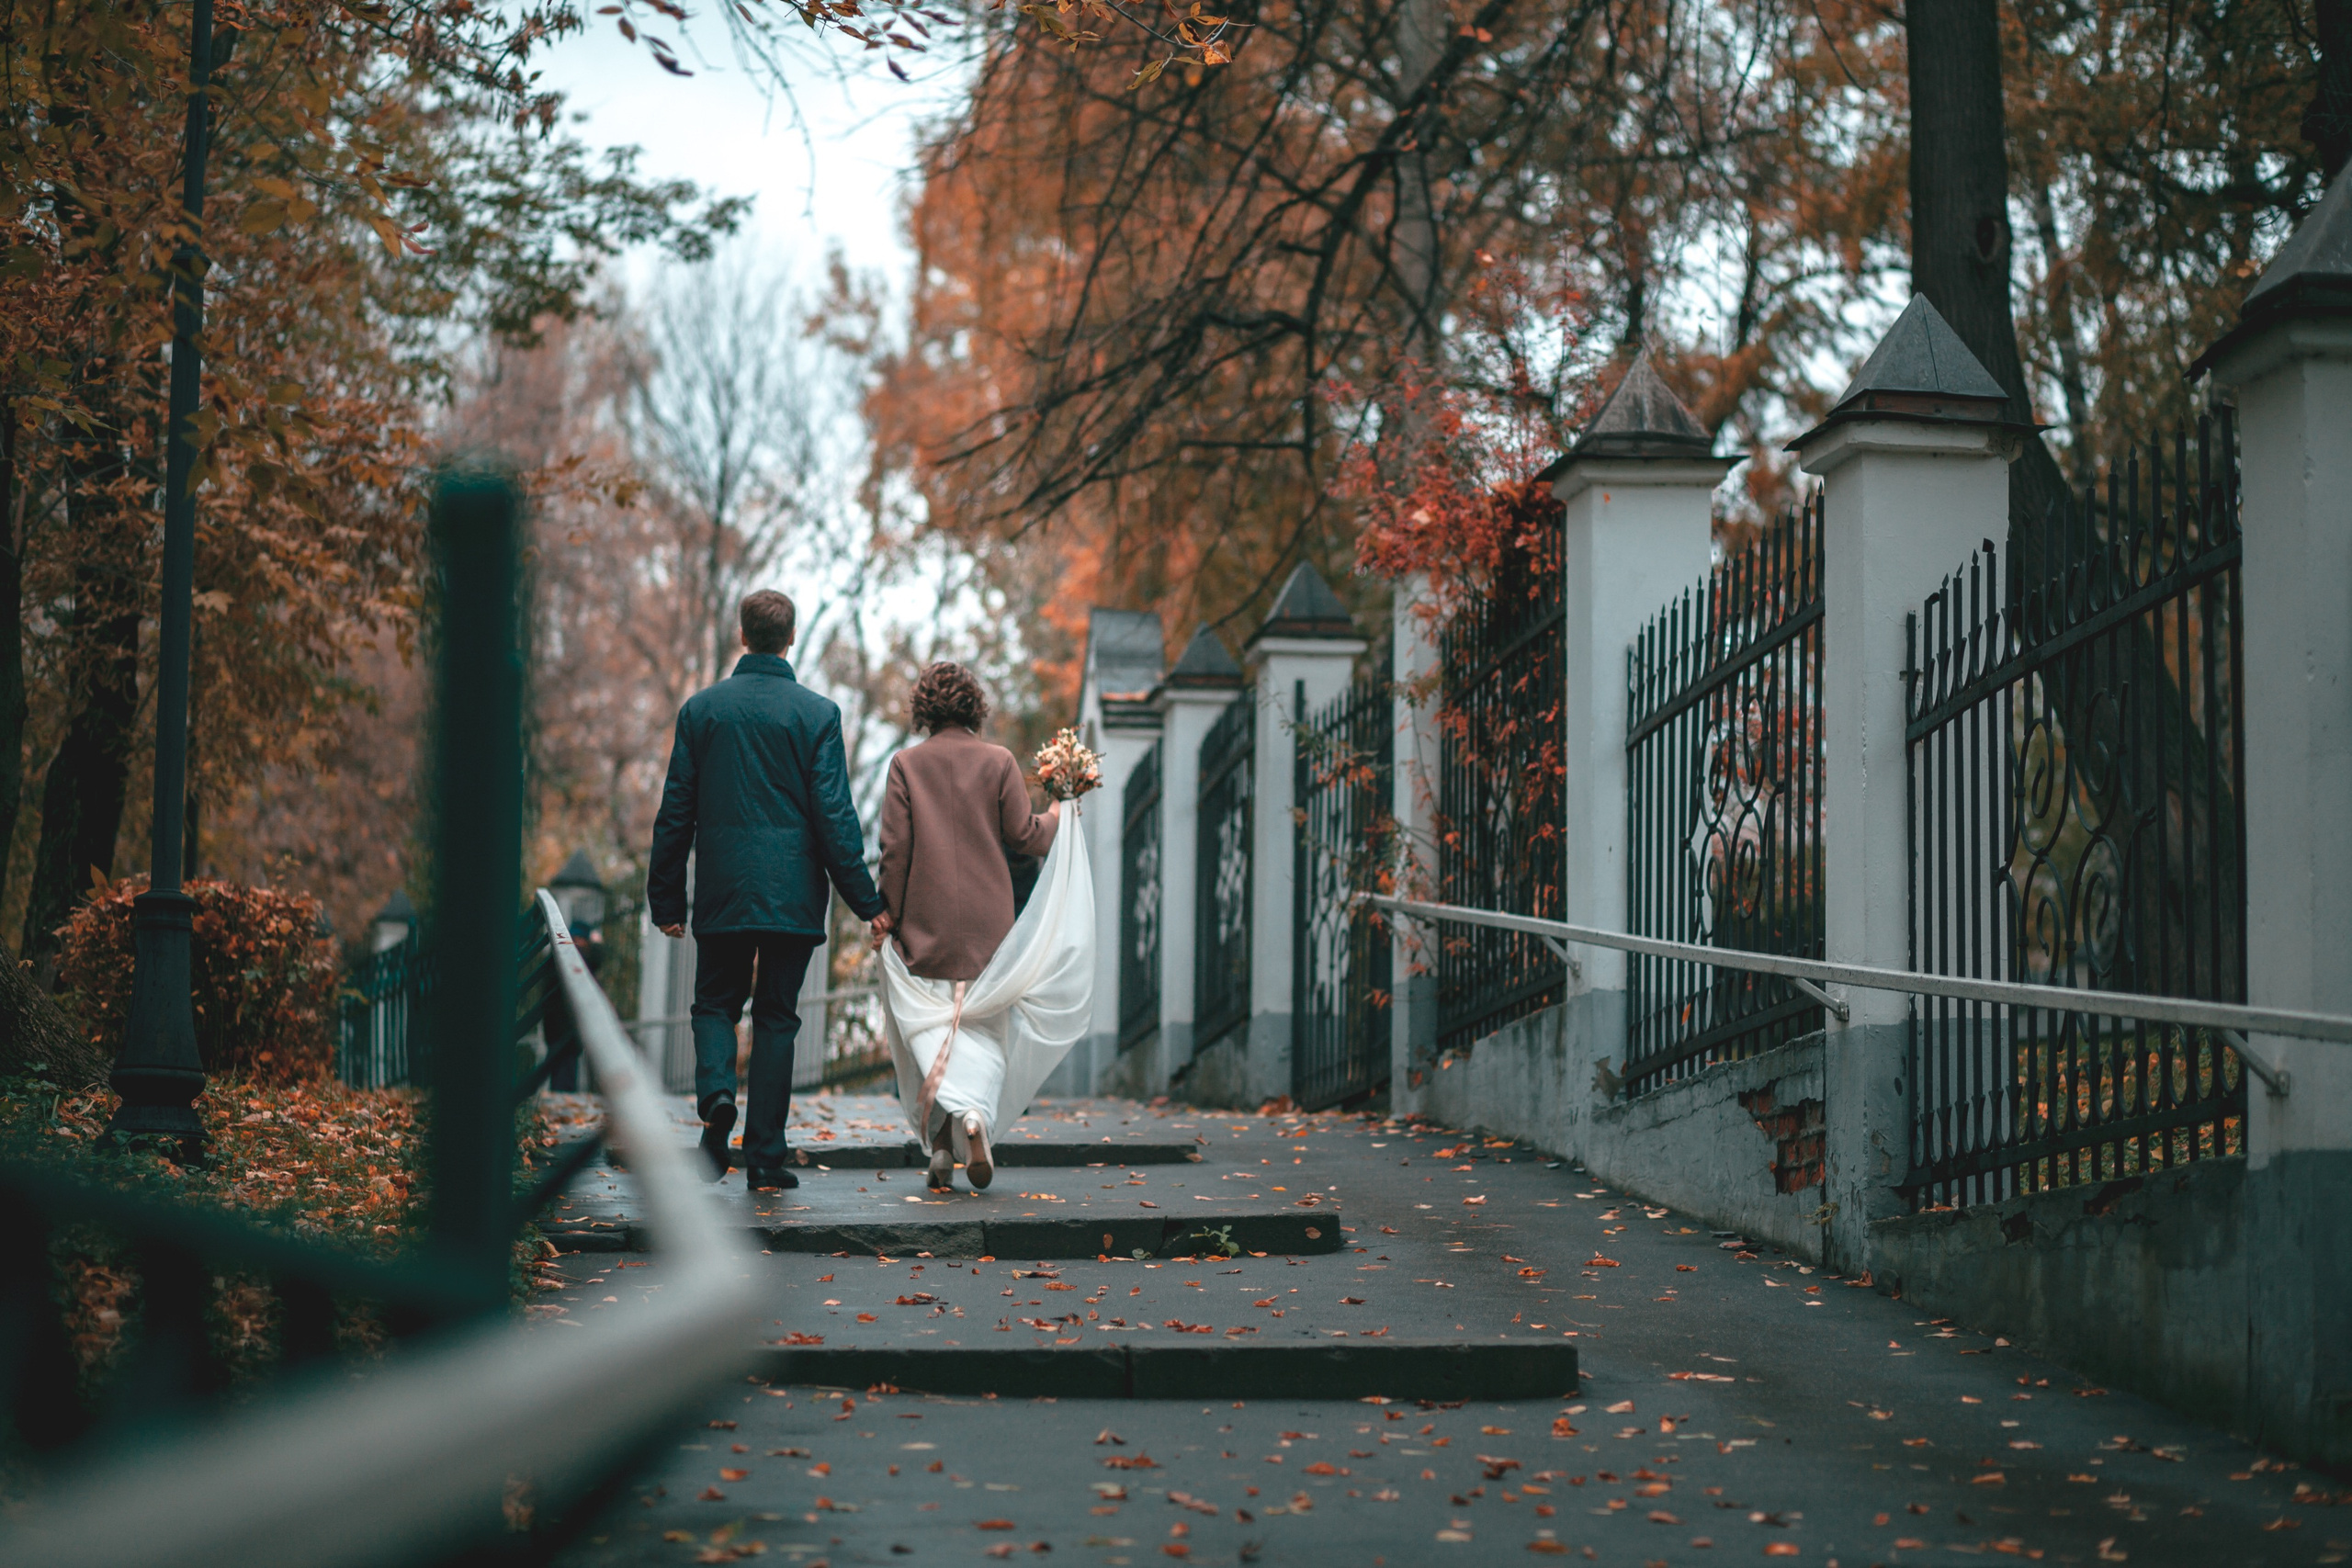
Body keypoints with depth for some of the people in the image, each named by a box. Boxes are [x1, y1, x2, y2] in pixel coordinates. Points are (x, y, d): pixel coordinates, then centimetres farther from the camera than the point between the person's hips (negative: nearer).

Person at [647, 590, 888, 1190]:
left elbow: (676, 810, 4)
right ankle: (765, 1154, 5)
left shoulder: (701, 708, 2)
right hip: (792, 891, -1)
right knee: (776, 1016, 7)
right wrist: (866, 903, -1)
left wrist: (665, 899, 12)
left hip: (721, 892, 1)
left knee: (715, 1004, 14)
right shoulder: (816, 713, -4)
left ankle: (716, 1093, -15)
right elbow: (834, 815, -7)